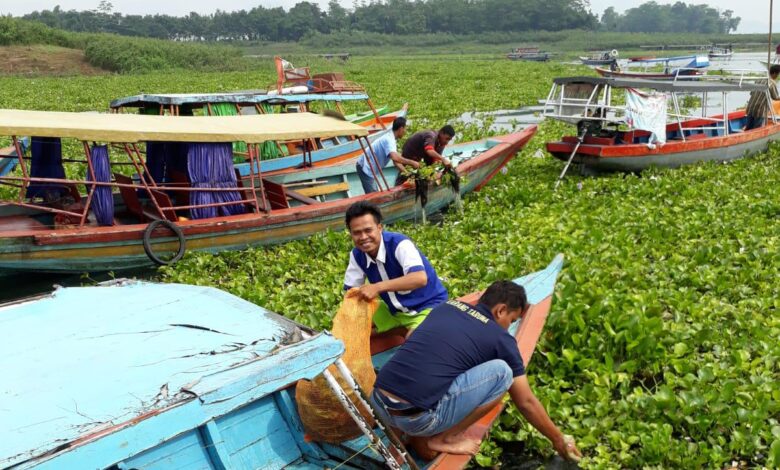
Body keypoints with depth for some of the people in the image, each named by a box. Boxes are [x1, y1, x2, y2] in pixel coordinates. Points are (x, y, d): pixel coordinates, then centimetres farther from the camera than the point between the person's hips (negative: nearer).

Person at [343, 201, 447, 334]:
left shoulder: (399, 244, -27)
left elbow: (420, 278, -42)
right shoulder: (357, 255, -7)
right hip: (393, 309, 7)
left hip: (427, 306, -7)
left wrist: (378, 287, -46)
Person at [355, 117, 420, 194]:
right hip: (365, 168, -11)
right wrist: (412, 163, -29)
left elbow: (396, 161, 12)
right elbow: (394, 157, -39)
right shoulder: (389, 140, -21)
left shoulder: (390, 139, 11)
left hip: (369, 168, 11)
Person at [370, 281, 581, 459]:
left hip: (378, 402, 7)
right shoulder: (501, 339, 4)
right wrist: (559, 440, 30)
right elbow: (526, 403, 13)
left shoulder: (446, 306, 18)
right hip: (416, 417, -7)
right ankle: (443, 438, 8)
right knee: (502, 371, 2)